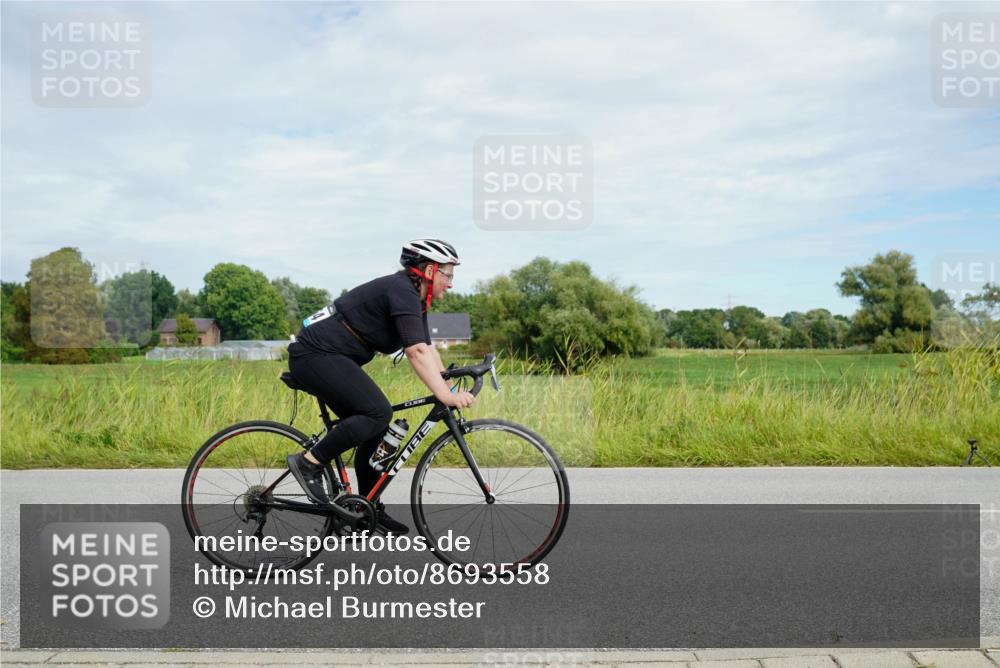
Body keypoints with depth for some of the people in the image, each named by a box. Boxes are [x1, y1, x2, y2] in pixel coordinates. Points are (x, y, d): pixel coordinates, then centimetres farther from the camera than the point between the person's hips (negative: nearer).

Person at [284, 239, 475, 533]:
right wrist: (445, 397, -32)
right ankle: (309, 462, -11)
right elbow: (416, 352, -28)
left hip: (331, 359, 11)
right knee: (378, 412, -22)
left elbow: (428, 350, 11)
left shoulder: (414, 298, 12)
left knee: (375, 429, 9)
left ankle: (370, 509, 16)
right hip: (316, 355, -11)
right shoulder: (401, 290, -18)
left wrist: (451, 391, 2)